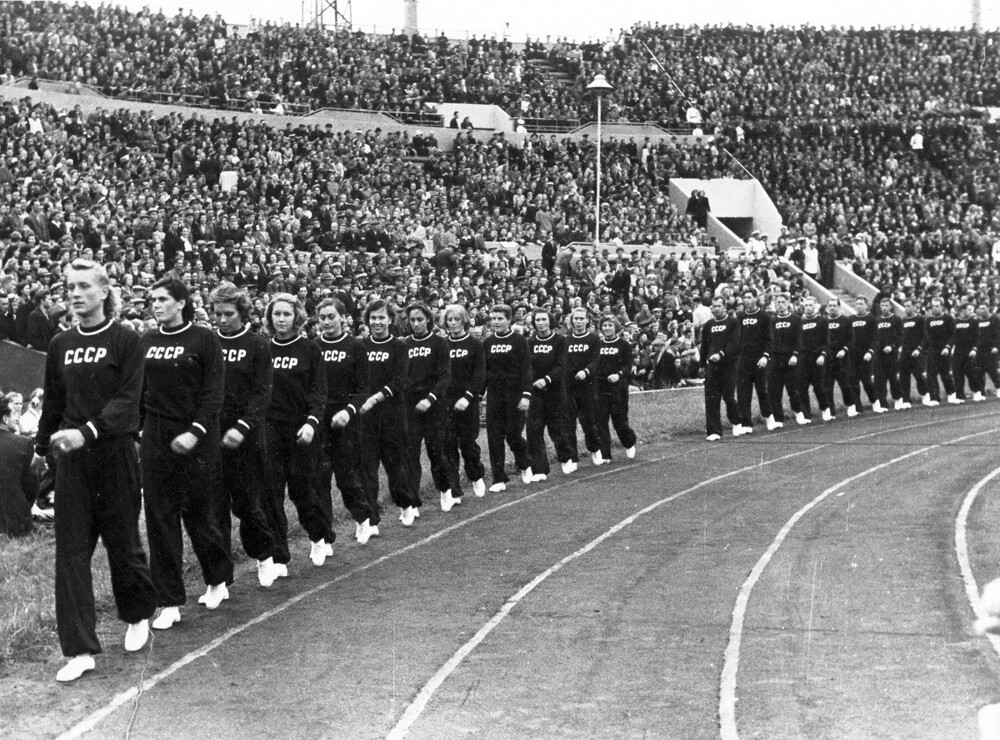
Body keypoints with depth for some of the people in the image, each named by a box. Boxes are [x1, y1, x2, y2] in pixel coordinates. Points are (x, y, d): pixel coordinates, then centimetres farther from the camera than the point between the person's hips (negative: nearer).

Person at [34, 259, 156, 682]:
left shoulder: (126, 341, -6)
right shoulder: (60, 345, 8)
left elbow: (127, 399, -15)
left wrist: (88, 431, -27)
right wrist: (41, 446, 24)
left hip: (115, 453, -4)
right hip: (71, 457, 4)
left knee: (122, 540, 7)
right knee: (71, 549, -2)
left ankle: (138, 616, 34)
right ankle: (80, 650, -1)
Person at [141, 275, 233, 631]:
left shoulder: (204, 339, -5)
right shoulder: (147, 342, 9)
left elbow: (214, 392, -10)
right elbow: (138, 390, 12)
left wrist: (196, 432, -20)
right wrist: (134, 429, 2)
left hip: (196, 439, -4)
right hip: (155, 438, 4)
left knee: (199, 513, 4)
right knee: (160, 518, 1)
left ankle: (218, 580, 29)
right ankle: (169, 602, 7)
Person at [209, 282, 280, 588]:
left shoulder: (257, 345, -1)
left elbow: (262, 393, -7)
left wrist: (242, 427, -19)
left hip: (244, 437, -2)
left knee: (246, 501, 3)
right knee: (214, 504, 3)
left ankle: (264, 556, 27)